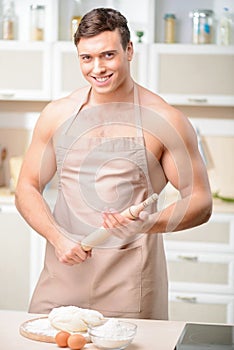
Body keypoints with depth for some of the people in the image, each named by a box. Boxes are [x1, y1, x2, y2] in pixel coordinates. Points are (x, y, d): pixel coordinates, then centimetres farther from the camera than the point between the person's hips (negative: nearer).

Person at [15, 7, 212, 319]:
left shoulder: (164, 121, -4)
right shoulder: (57, 115, 6)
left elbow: (201, 202, -3)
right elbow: (27, 189, 10)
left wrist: (149, 223, -21)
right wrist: (57, 237, -8)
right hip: (63, 275, 3)